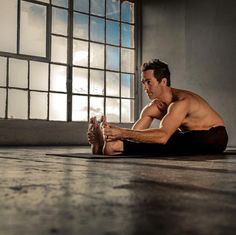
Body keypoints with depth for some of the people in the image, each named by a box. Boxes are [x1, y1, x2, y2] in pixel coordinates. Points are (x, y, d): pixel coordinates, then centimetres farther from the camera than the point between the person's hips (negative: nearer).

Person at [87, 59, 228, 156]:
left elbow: (163, 136, -45)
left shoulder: (182, 101, -30)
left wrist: (123, 133, -52)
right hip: (192, 138, 8)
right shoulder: (153, 108, -5)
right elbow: (134, 134, -11)